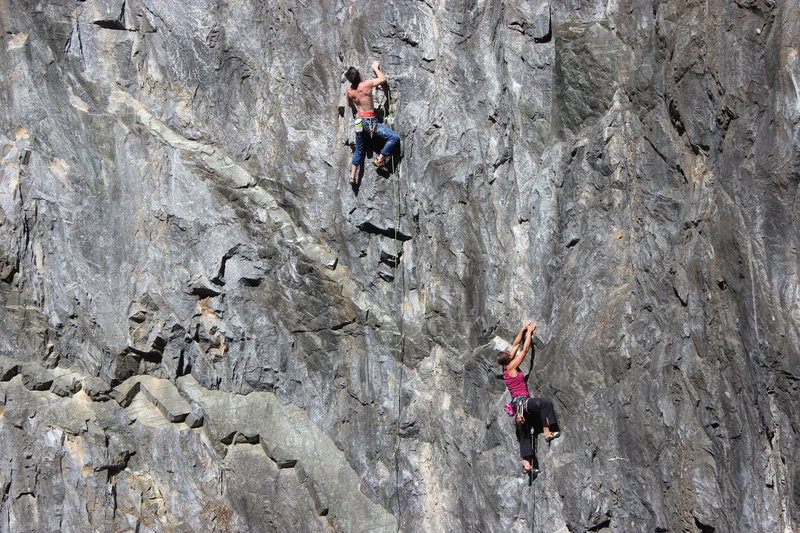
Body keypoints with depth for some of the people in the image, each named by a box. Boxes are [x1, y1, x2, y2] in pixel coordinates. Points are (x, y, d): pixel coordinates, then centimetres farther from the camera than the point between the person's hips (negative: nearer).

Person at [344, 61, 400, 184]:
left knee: (359, 150, 21)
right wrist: (376, 68, 8)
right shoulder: (366, 84, -20)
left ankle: (352, 176, 26)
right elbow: (383, 79, -6)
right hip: (369, 122, -7)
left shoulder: (349, 90, -1)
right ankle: (380, 159, 0)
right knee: (394, 138, -5)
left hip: (359, 121, 7)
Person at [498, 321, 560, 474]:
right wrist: (529, 332, 6)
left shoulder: (506, 367, 13)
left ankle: (527, 464, 1)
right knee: (546, 403, -25)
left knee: (524, 435, 5)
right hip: (521, 401, -9)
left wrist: (523, 329, 23)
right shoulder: (511, 367, -10)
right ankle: (547, 432, -27)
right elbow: (525, 349, -5)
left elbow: (515, 345, 21)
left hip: (517, 404, 9)